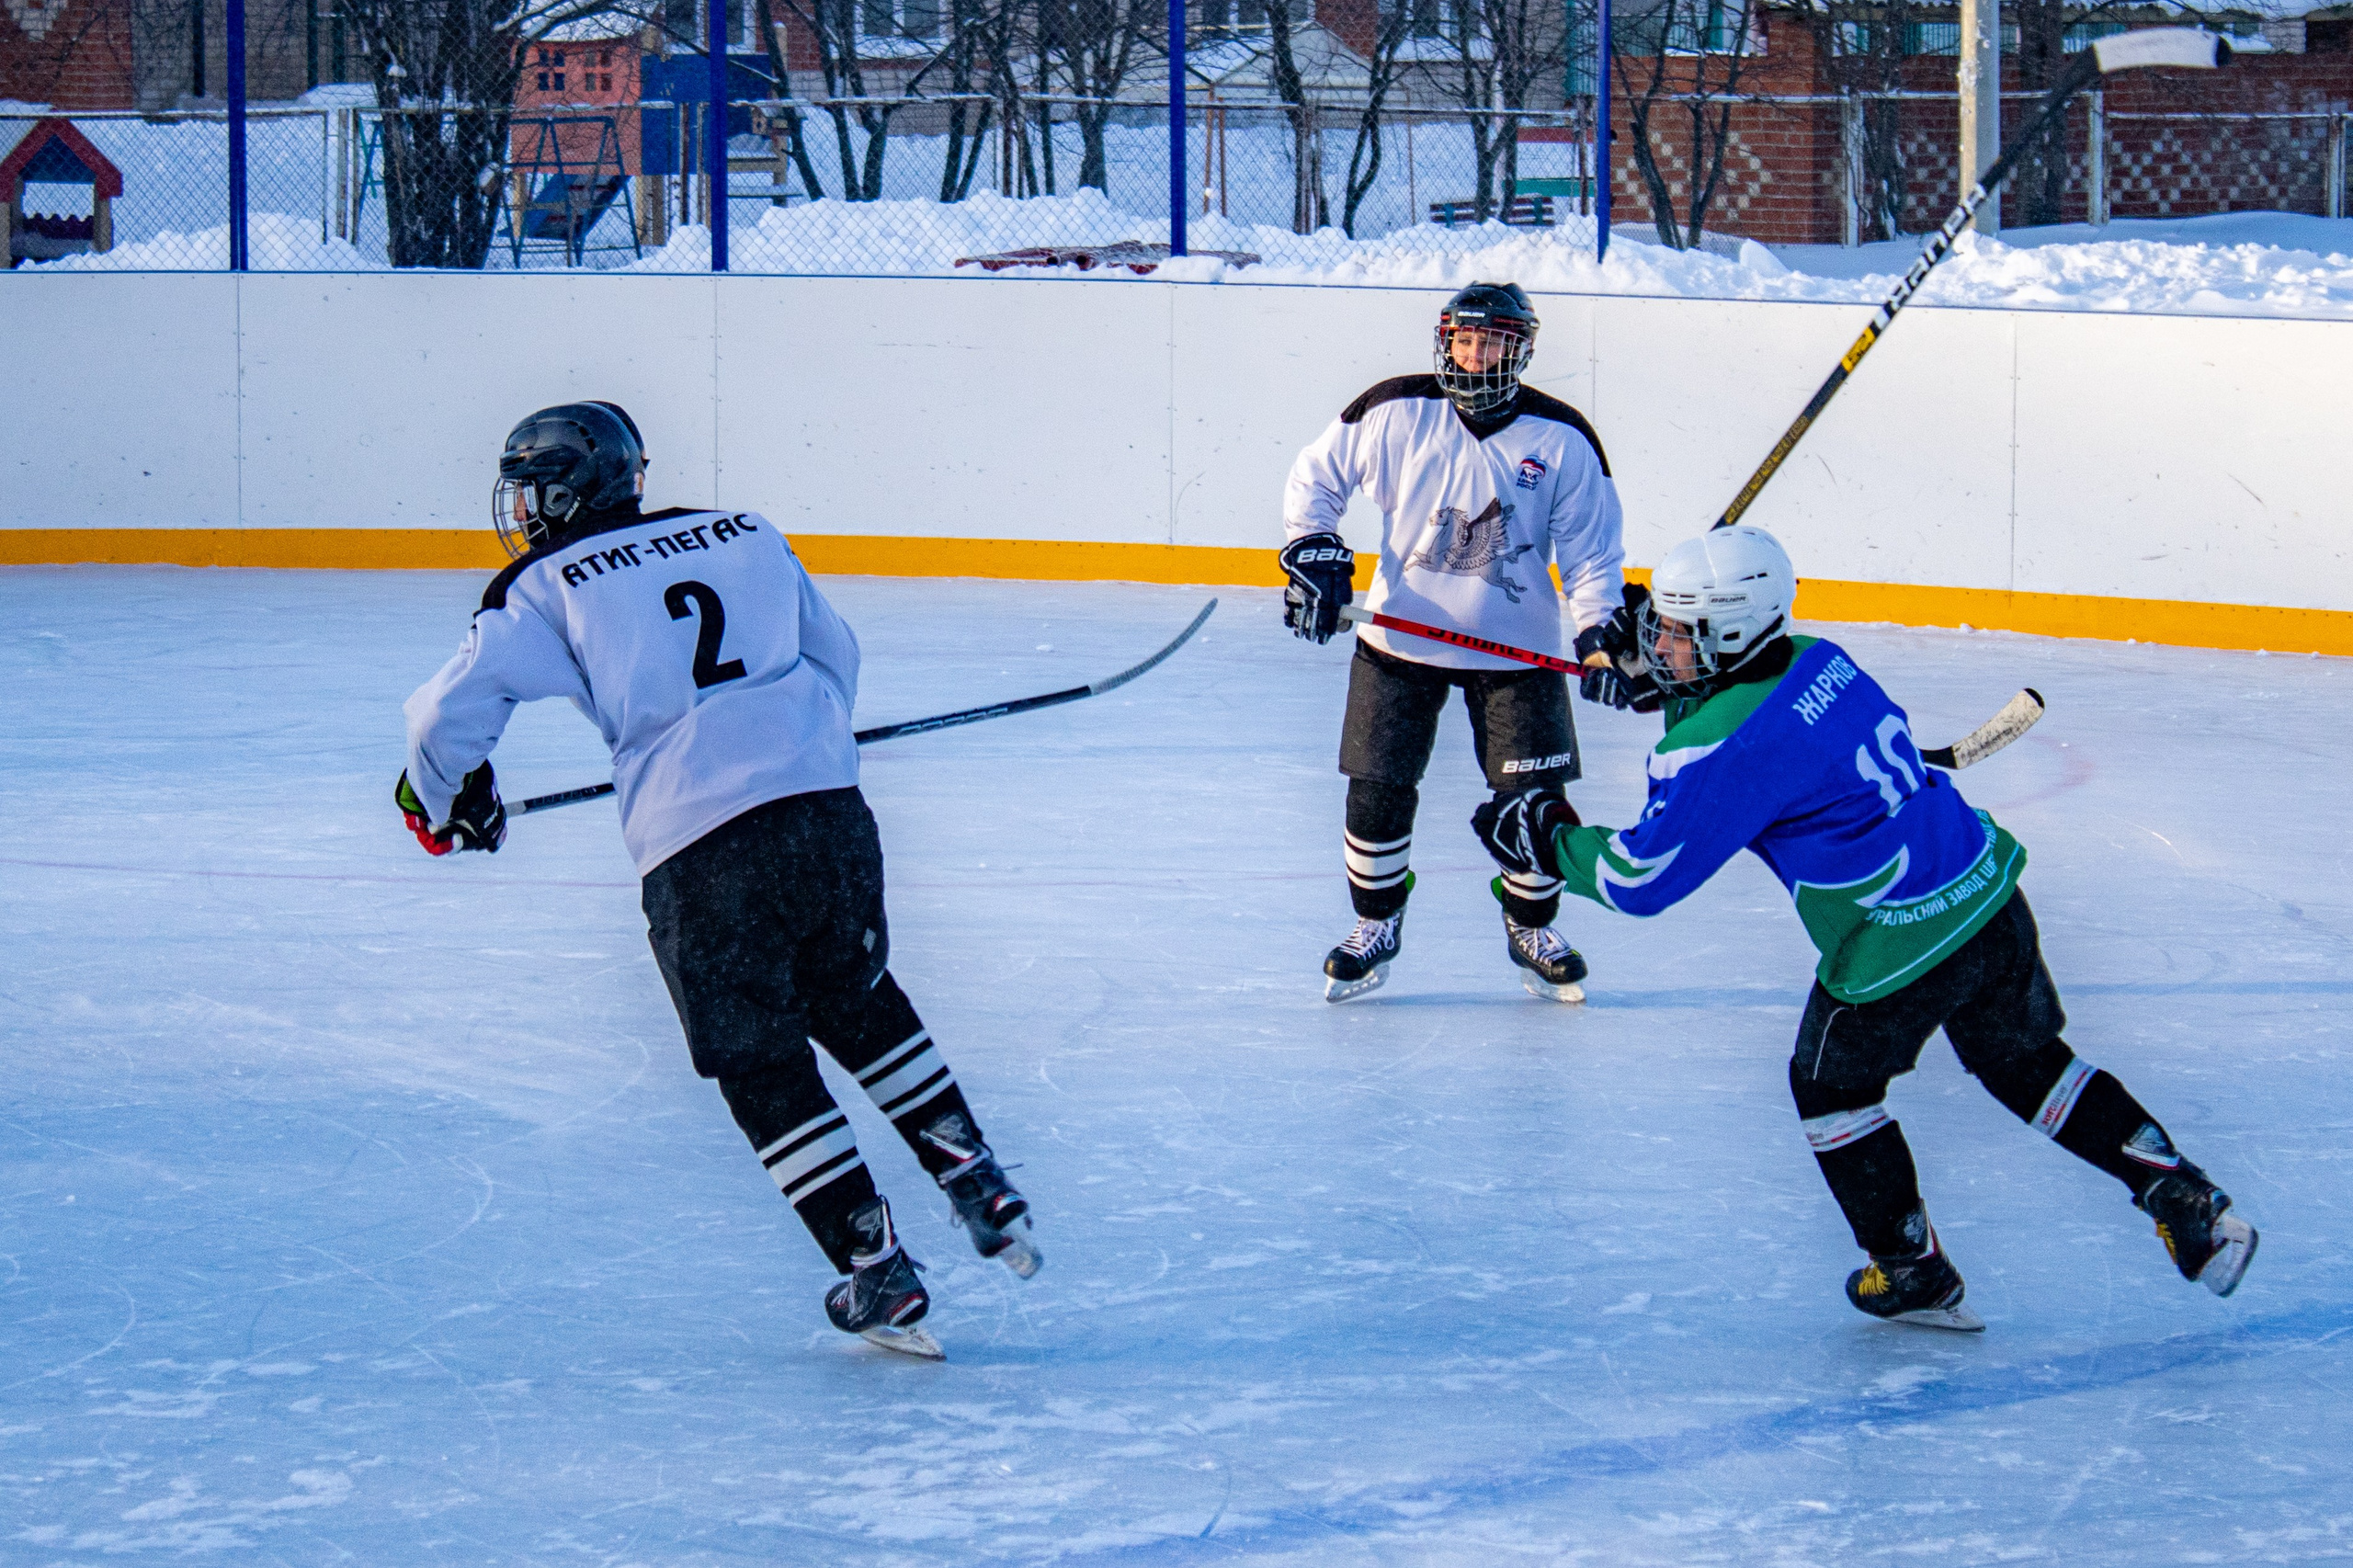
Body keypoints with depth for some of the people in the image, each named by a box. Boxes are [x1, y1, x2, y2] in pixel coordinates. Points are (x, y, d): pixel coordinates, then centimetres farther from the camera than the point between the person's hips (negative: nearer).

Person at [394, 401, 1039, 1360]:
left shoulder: (548, 587, 5)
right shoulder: (748, 536, 18)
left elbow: (451, 711, 1)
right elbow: (834, 658, 27)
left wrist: (447, 797, 21)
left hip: (698, 852, -4)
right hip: (828, 805, 4)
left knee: (762, 1067, 9)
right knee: (856, 1000, 28)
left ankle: (879, 1279, 5)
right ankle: (975, 1181, 25)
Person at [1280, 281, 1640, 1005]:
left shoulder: (1562, 440, -8)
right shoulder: (1395, 414, -9)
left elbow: (1591, 548, -1)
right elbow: (1316, 475, 4)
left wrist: (1601, 633, -13)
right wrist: (1313, 551, -9)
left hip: (1516, 650, 0)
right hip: (1401, 640, 0)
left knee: (1533, 797, 0)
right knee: (1378, 789, -1)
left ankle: (1531, 927, 24)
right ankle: (1375, 925, 21)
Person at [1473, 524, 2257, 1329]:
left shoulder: (1725, 749, -20)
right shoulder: (1817, 660, 3)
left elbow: (1641, 879, -14)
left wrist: (1548, 840, 1)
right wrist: (1661, 661, 19)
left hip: (1900, 948, -7)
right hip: (1990, 894, 7)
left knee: (1832, 1084, 19)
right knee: (2025, 1063, 25)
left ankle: (1913, 1275, 28)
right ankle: (2186, 1201, 22)